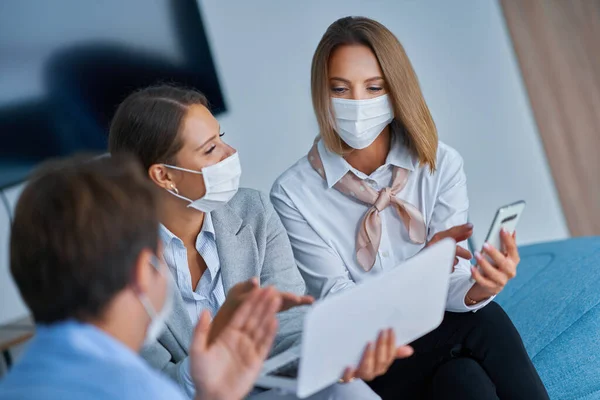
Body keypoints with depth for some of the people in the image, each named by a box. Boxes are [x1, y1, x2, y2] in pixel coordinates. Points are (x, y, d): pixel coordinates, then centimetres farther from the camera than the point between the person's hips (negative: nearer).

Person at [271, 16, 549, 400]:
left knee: (483, 315, -28)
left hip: (444, 329, 3)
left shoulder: (441, 164, -3)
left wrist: (478, 288, -31)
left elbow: (449, 284, -7)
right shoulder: (294, 193, -8)